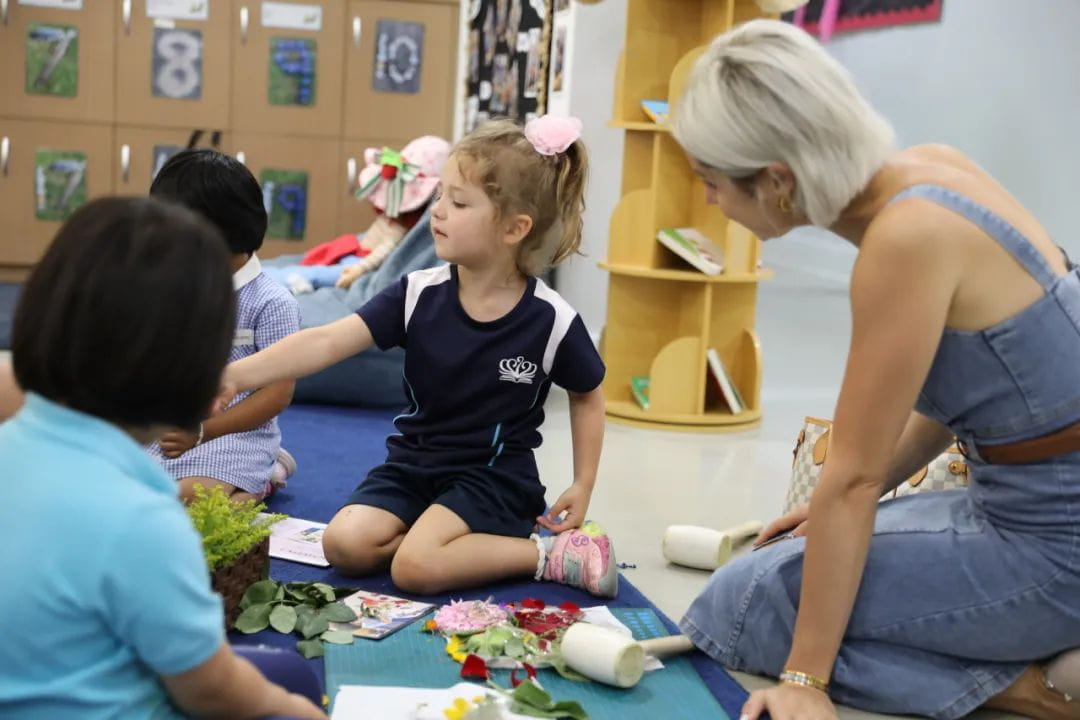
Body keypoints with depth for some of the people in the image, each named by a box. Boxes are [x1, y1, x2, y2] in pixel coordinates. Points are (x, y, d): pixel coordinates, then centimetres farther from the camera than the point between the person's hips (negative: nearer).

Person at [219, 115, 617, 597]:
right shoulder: (419, 294, -10)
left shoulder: (551, 320, -15)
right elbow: (326, 342, -20)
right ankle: (470, 539, 1)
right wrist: (235, 375, -32)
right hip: (414, 462, 4)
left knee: (416, 566, -25)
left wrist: (583, 486, 1)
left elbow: (587, 397, 4)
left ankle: (547, 553, -5)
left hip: (493, 476, -4)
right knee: (346, 544, -16)